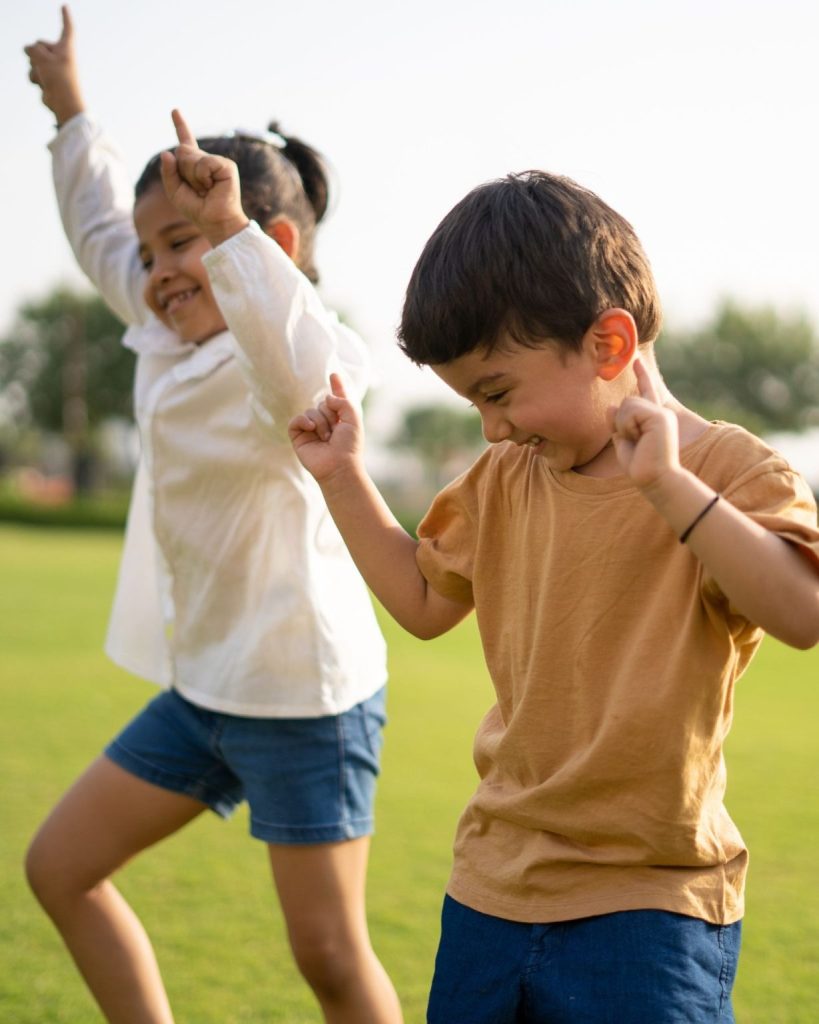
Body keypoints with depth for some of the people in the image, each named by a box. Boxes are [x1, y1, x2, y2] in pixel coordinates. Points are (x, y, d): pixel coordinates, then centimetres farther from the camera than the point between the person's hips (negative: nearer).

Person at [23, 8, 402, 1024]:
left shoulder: (279, 367, -19)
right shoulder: (171, 343, 7)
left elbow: (310, 371, -45)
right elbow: (101, 235, 25)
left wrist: (228, 228, -51)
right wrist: (69, 113, 33)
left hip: (304, 695, -9)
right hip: (202, 685, 9)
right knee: (59, 867, 14)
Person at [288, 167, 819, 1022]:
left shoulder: (729, 472, -11)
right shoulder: (504, 480, 9)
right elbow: (424, 601, 22)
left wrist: (668, 482, -36)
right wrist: (343, 477, 13)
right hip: (493, 887, 6)